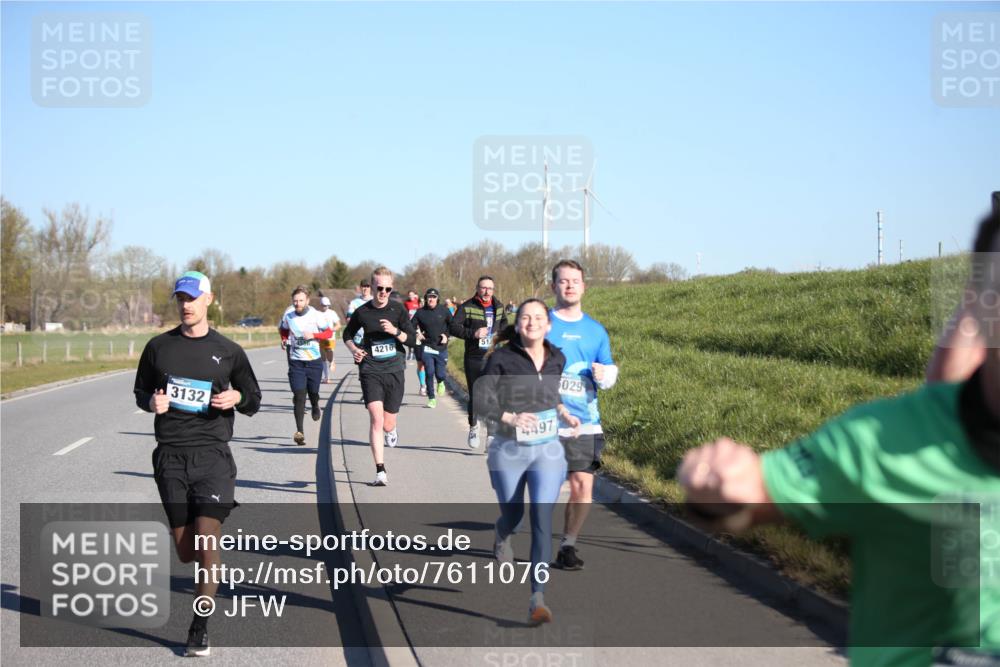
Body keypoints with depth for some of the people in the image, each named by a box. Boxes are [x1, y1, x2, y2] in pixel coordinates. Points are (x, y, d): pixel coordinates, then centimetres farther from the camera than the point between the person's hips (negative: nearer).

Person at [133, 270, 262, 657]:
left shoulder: (228, 351, 5)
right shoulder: (159, 347, 9)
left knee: (207, 540, -13)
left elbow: (253, 400, 14)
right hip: (170, 455, 2)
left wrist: (236, 398, -9)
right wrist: (153, 403, -3)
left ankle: (200, 628, -1)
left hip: (213, 454, -2)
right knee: (186, 552, 1)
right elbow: (141, 393, 20)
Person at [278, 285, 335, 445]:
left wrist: (314, 335, -16)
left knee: (313, 392, 14)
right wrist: (284, 340, -1)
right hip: (296, 361, 0)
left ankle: (315, 408, 53)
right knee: (299, 396, -11)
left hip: (314, 361, 0)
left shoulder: (316, 316, -10)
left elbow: (329, 332, -1)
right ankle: (299, 431, -16)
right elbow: (282, 329, 18)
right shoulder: (288, 316, -3)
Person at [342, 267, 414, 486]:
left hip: (394, 369, 1)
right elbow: (347, 334, 16)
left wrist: (395, 331, -19)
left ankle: (391, 430, 49)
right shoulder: (362, 312, 0)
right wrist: (354, 349, -4)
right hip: (370, 370, -1)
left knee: (387, 423, 8)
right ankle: (380, 472, -15)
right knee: (376, 419, -16)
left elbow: (410, 337, 0)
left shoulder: (398, 309, 0)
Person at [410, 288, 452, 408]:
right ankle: (431, 398, 6)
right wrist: (416, 334, -10)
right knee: (429, 373, -7)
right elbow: (411, 325, 7)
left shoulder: (444, 311, 0)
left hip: (441, 348, 0)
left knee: (440, 374, -1)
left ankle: (440, 382, 37)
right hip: (426, 347, 0)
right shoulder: (420, 312, 0)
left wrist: (446, 336, -3)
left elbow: (452, 325, 9)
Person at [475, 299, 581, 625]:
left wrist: (565, 414, 12)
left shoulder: (557, 359, 5)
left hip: (547, 450, 1)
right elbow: (481, 402, -12)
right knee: (513, 515, 15)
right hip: (509, 450, -1)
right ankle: (501, 536, 55)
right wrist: (510, 418, -28)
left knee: (542, 519, -13)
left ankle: (538, 599, -17)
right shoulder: (501, 358, -8)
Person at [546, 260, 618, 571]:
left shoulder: (596, 330, 12)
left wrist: (605, 375, -9)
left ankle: (568, 545, 13)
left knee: (583, 486, -3)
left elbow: (610, 372, 14)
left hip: (585, 422, 3)